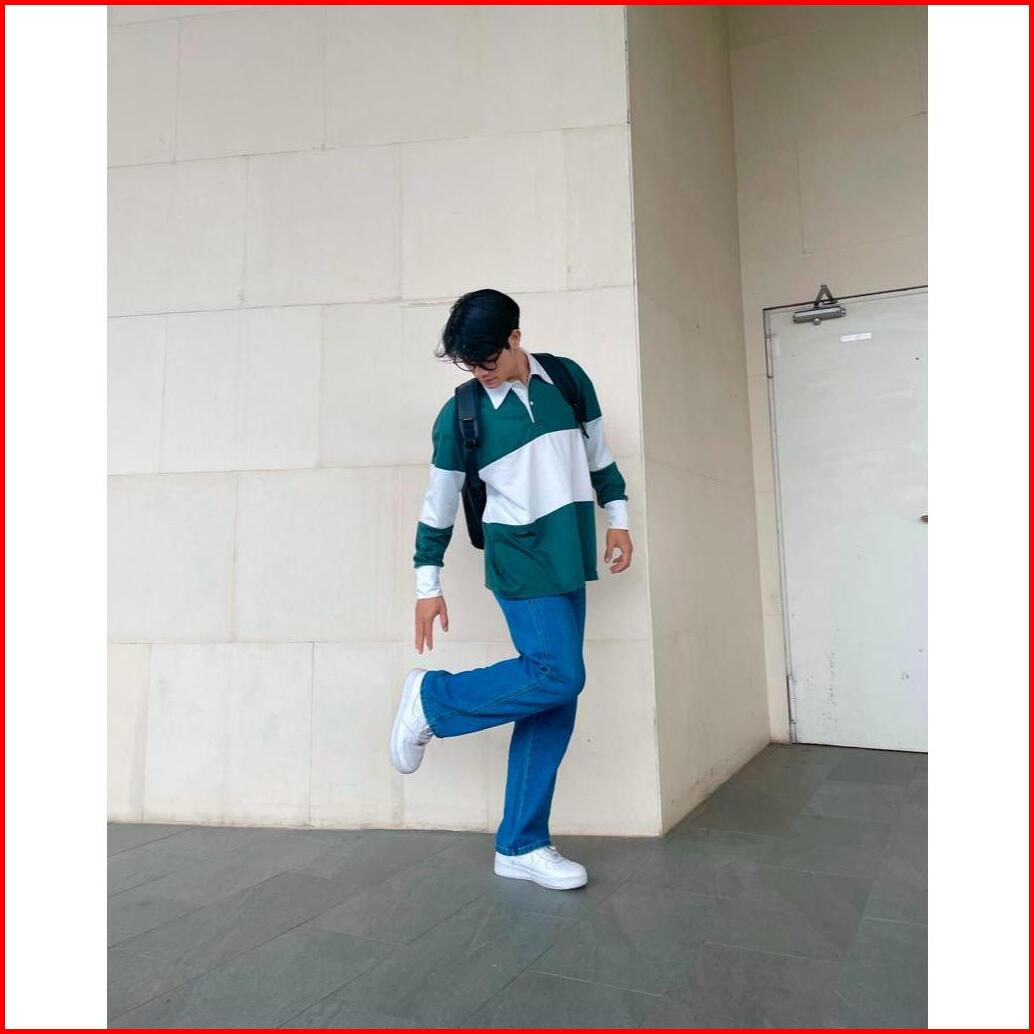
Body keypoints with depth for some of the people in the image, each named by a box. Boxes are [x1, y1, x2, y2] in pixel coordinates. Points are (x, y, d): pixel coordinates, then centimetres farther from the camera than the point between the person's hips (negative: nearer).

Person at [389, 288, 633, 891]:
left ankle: (521, 846, 14)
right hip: (520, 559, -4)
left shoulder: (569, 379, 5)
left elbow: (599, 453, 17)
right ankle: (431, 698, 3)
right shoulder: (460, 415, -5)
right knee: (558, 676, -18)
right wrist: (429, 586, 0)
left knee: (556, 701, 3)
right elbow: (440, 503, -1)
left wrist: (617, 518, 12)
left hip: (569, 559, 5)